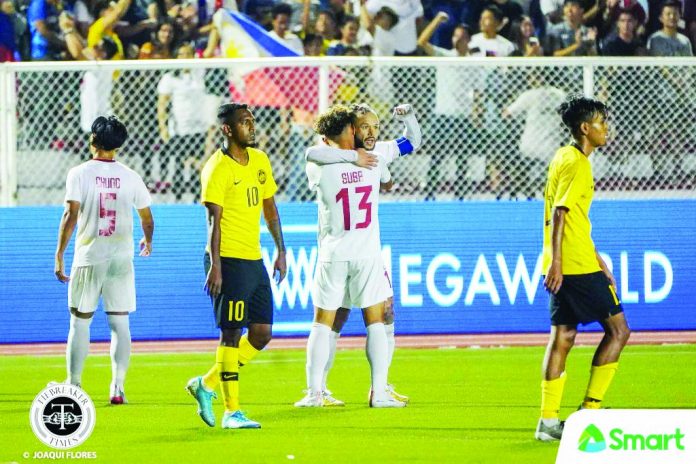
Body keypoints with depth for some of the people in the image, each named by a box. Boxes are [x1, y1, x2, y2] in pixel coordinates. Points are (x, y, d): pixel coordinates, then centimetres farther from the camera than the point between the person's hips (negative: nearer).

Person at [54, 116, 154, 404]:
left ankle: (73, 386, 6)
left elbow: (71, 215, -13)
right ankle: (118, 388, 0)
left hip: (88, 257, -2)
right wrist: (147, 241, 30)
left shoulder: (80, 173, -5)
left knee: (80, 323, 6)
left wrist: (59, 255, -10)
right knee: (119, 322, 5)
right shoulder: (130, 177, 3)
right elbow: (147, 218, 9)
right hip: (121, 259, 2)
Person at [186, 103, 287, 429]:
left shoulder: (260, 161, 12)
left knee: (262, 333, 6)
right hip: (229, 259, -8)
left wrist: (281, 251, 16)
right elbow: (214, 219, -14)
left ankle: (207, 384, 18)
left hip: (254, 259, 8)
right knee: (232, 333, -6)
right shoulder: (217, 168, -10)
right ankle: (232, 412, -2)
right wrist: (215, 265, -19)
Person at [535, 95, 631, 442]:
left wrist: (597, 259, 29)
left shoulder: (565, 157, 18)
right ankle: (590, 410, -1)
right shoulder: (577, 163, -12)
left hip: (563, 266, 9)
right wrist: (556, 262, -24)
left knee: (562, 337, 8)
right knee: (617, 330, -1)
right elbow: (559, 213, -19)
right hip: (577, 266, -9)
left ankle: (548, 420, 5)